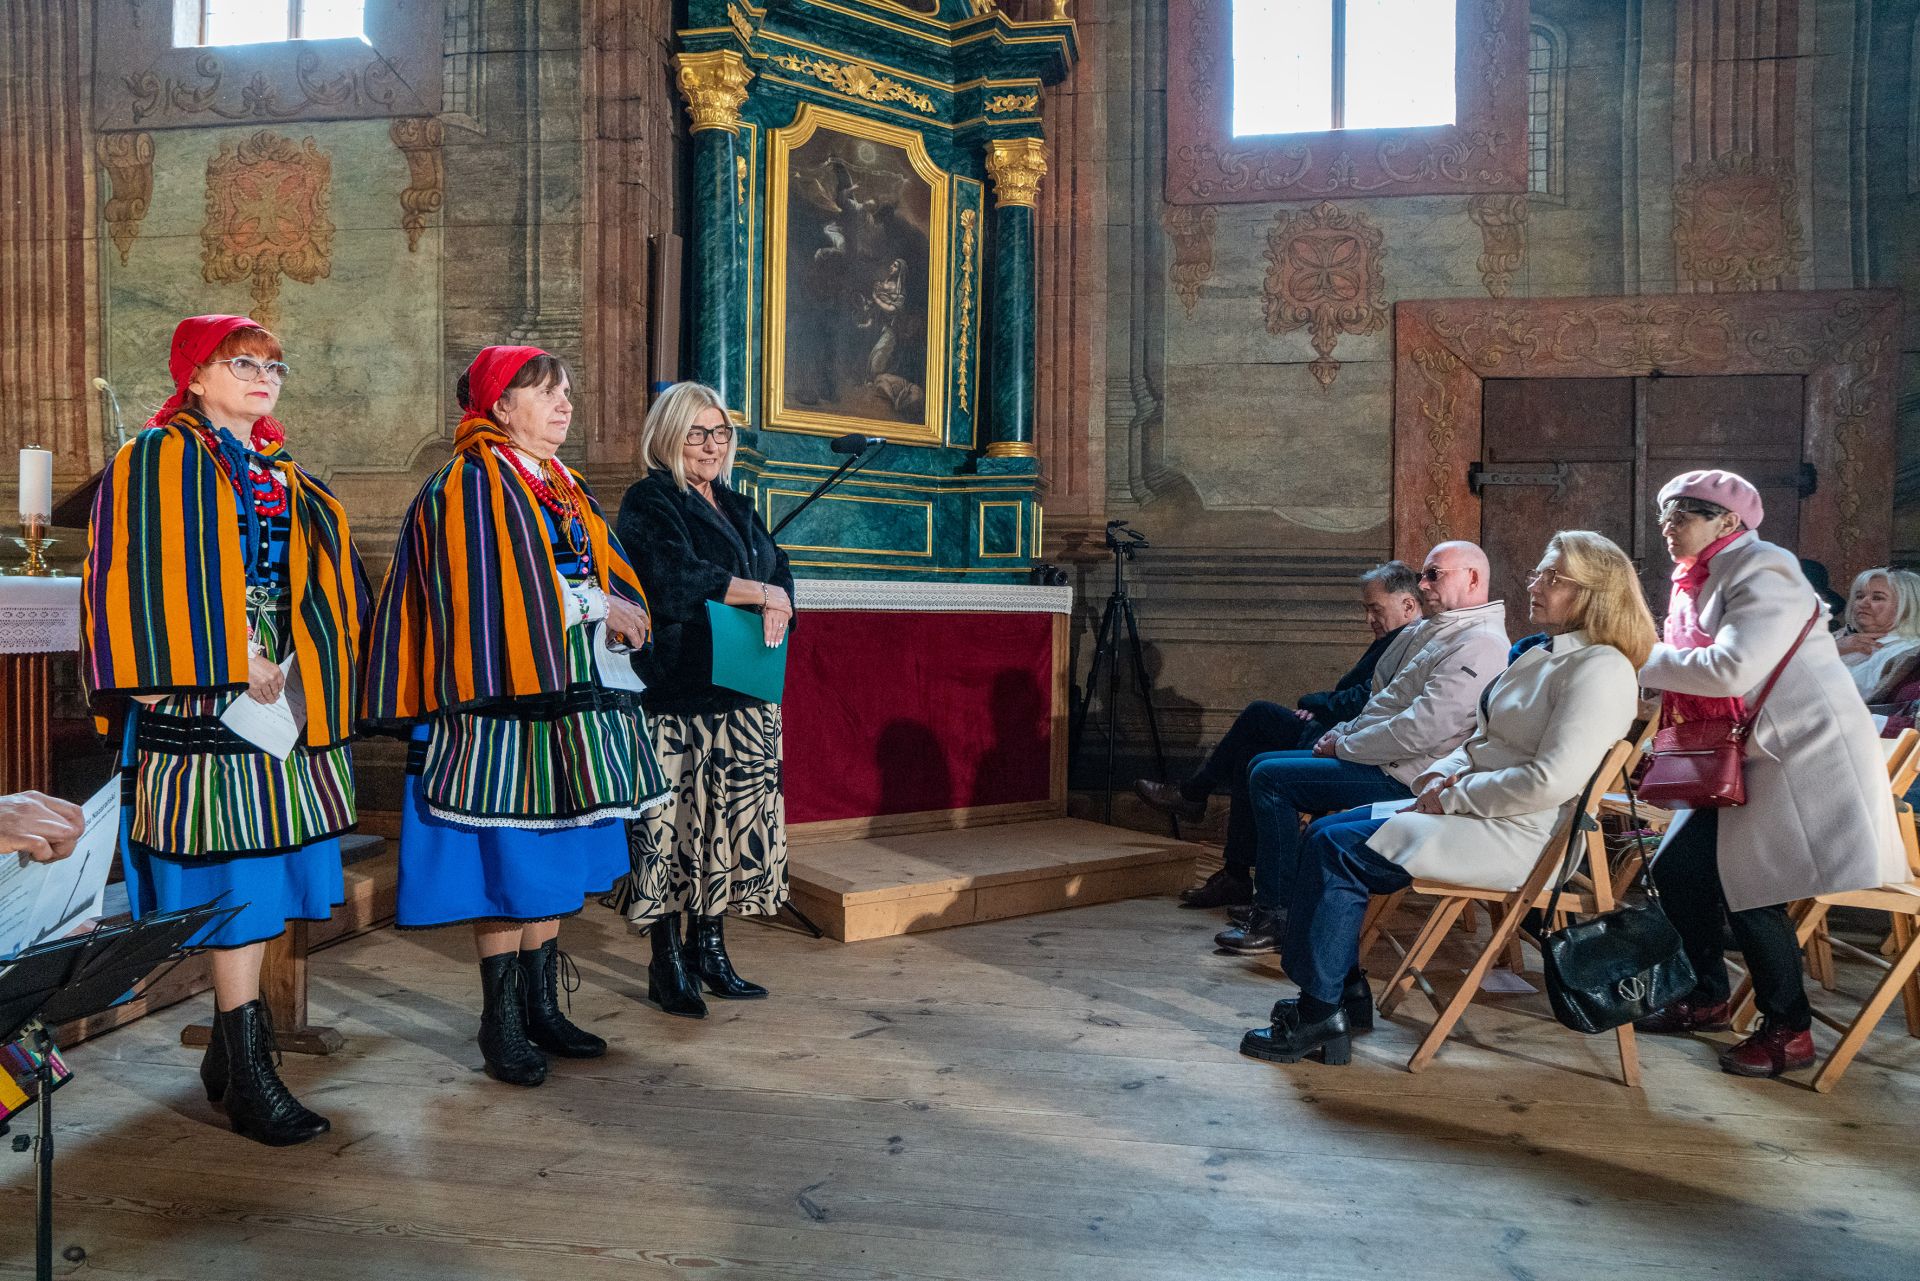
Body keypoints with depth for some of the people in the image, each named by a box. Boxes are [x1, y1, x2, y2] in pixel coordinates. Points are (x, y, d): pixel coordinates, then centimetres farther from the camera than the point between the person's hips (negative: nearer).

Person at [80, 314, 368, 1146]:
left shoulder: (284, 477, 19)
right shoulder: (158, 461, -1)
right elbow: (145, 577, -10)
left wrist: (298, 660, 6)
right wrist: (231, 660, -17)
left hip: (283, 693, 7)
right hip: (205, 697, -7)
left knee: (262, 880, 10)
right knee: (235, 886, -6)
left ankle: (231, 1046, 23)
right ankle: (247, 1078, 2)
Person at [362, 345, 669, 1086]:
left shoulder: (562, 487, 18)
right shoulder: (468, 487, -6)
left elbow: (609, 573, 15)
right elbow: (492, 592, -17)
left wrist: (612, 612, -6)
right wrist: (588, 605, -12)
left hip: (564, 706, 8)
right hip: (502, 707, -8)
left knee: (556, 862, 11)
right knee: (504, 868, -1)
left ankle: (541, 1008, 22)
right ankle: (500, 1021, 12)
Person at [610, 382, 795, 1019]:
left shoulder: (736, 505, 21)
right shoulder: (649, 502, -2)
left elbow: (780, 571, 13)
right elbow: (677, 580, -17)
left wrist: (776, 606, -10)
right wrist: (761, 593, -10)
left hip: (742, 694, 7)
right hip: (676, 695, -7)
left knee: (731, 821, 8)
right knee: (673, 821, -4)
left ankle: (710, 947, 20)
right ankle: (667, 961, 8)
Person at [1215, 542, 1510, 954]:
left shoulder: (1480, 644, -16)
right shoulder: (1444, 634, 18)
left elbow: (1423, 727, -25)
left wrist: (1345, 746, -14)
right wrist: (1344, 732, 8)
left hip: (1402, 778, -11)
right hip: (1387, 762, 11)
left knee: (1270, 778, -17)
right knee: (1262, 764, 10)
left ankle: (1277, 917, -8)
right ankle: (1269, 900, 12)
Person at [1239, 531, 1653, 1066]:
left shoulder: (1601, 669, -14)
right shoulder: (1539, 656, 17)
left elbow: (1551, 780, -24)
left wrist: (1454, 798, -16)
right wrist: (1439, 777, 2)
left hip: (1516, 836, -10)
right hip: (1472, 813, 10)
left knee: (1337, 851, -18)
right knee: (1325, 833, 1)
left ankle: (1318, 1016, -7)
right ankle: (1346, 992, 6)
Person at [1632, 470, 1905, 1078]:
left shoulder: (1761, 572, -16)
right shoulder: (1699, 583, 13)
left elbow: (1733, 668, -28)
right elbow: (1696, 671, 15)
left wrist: (1642, 659, -19)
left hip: (1806, 754, -9)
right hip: (1742, 760, 9)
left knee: (1747, 888, -11)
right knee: (1676, 867, 2)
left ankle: (1789, 1029, 7)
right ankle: (1709, 997, 20)